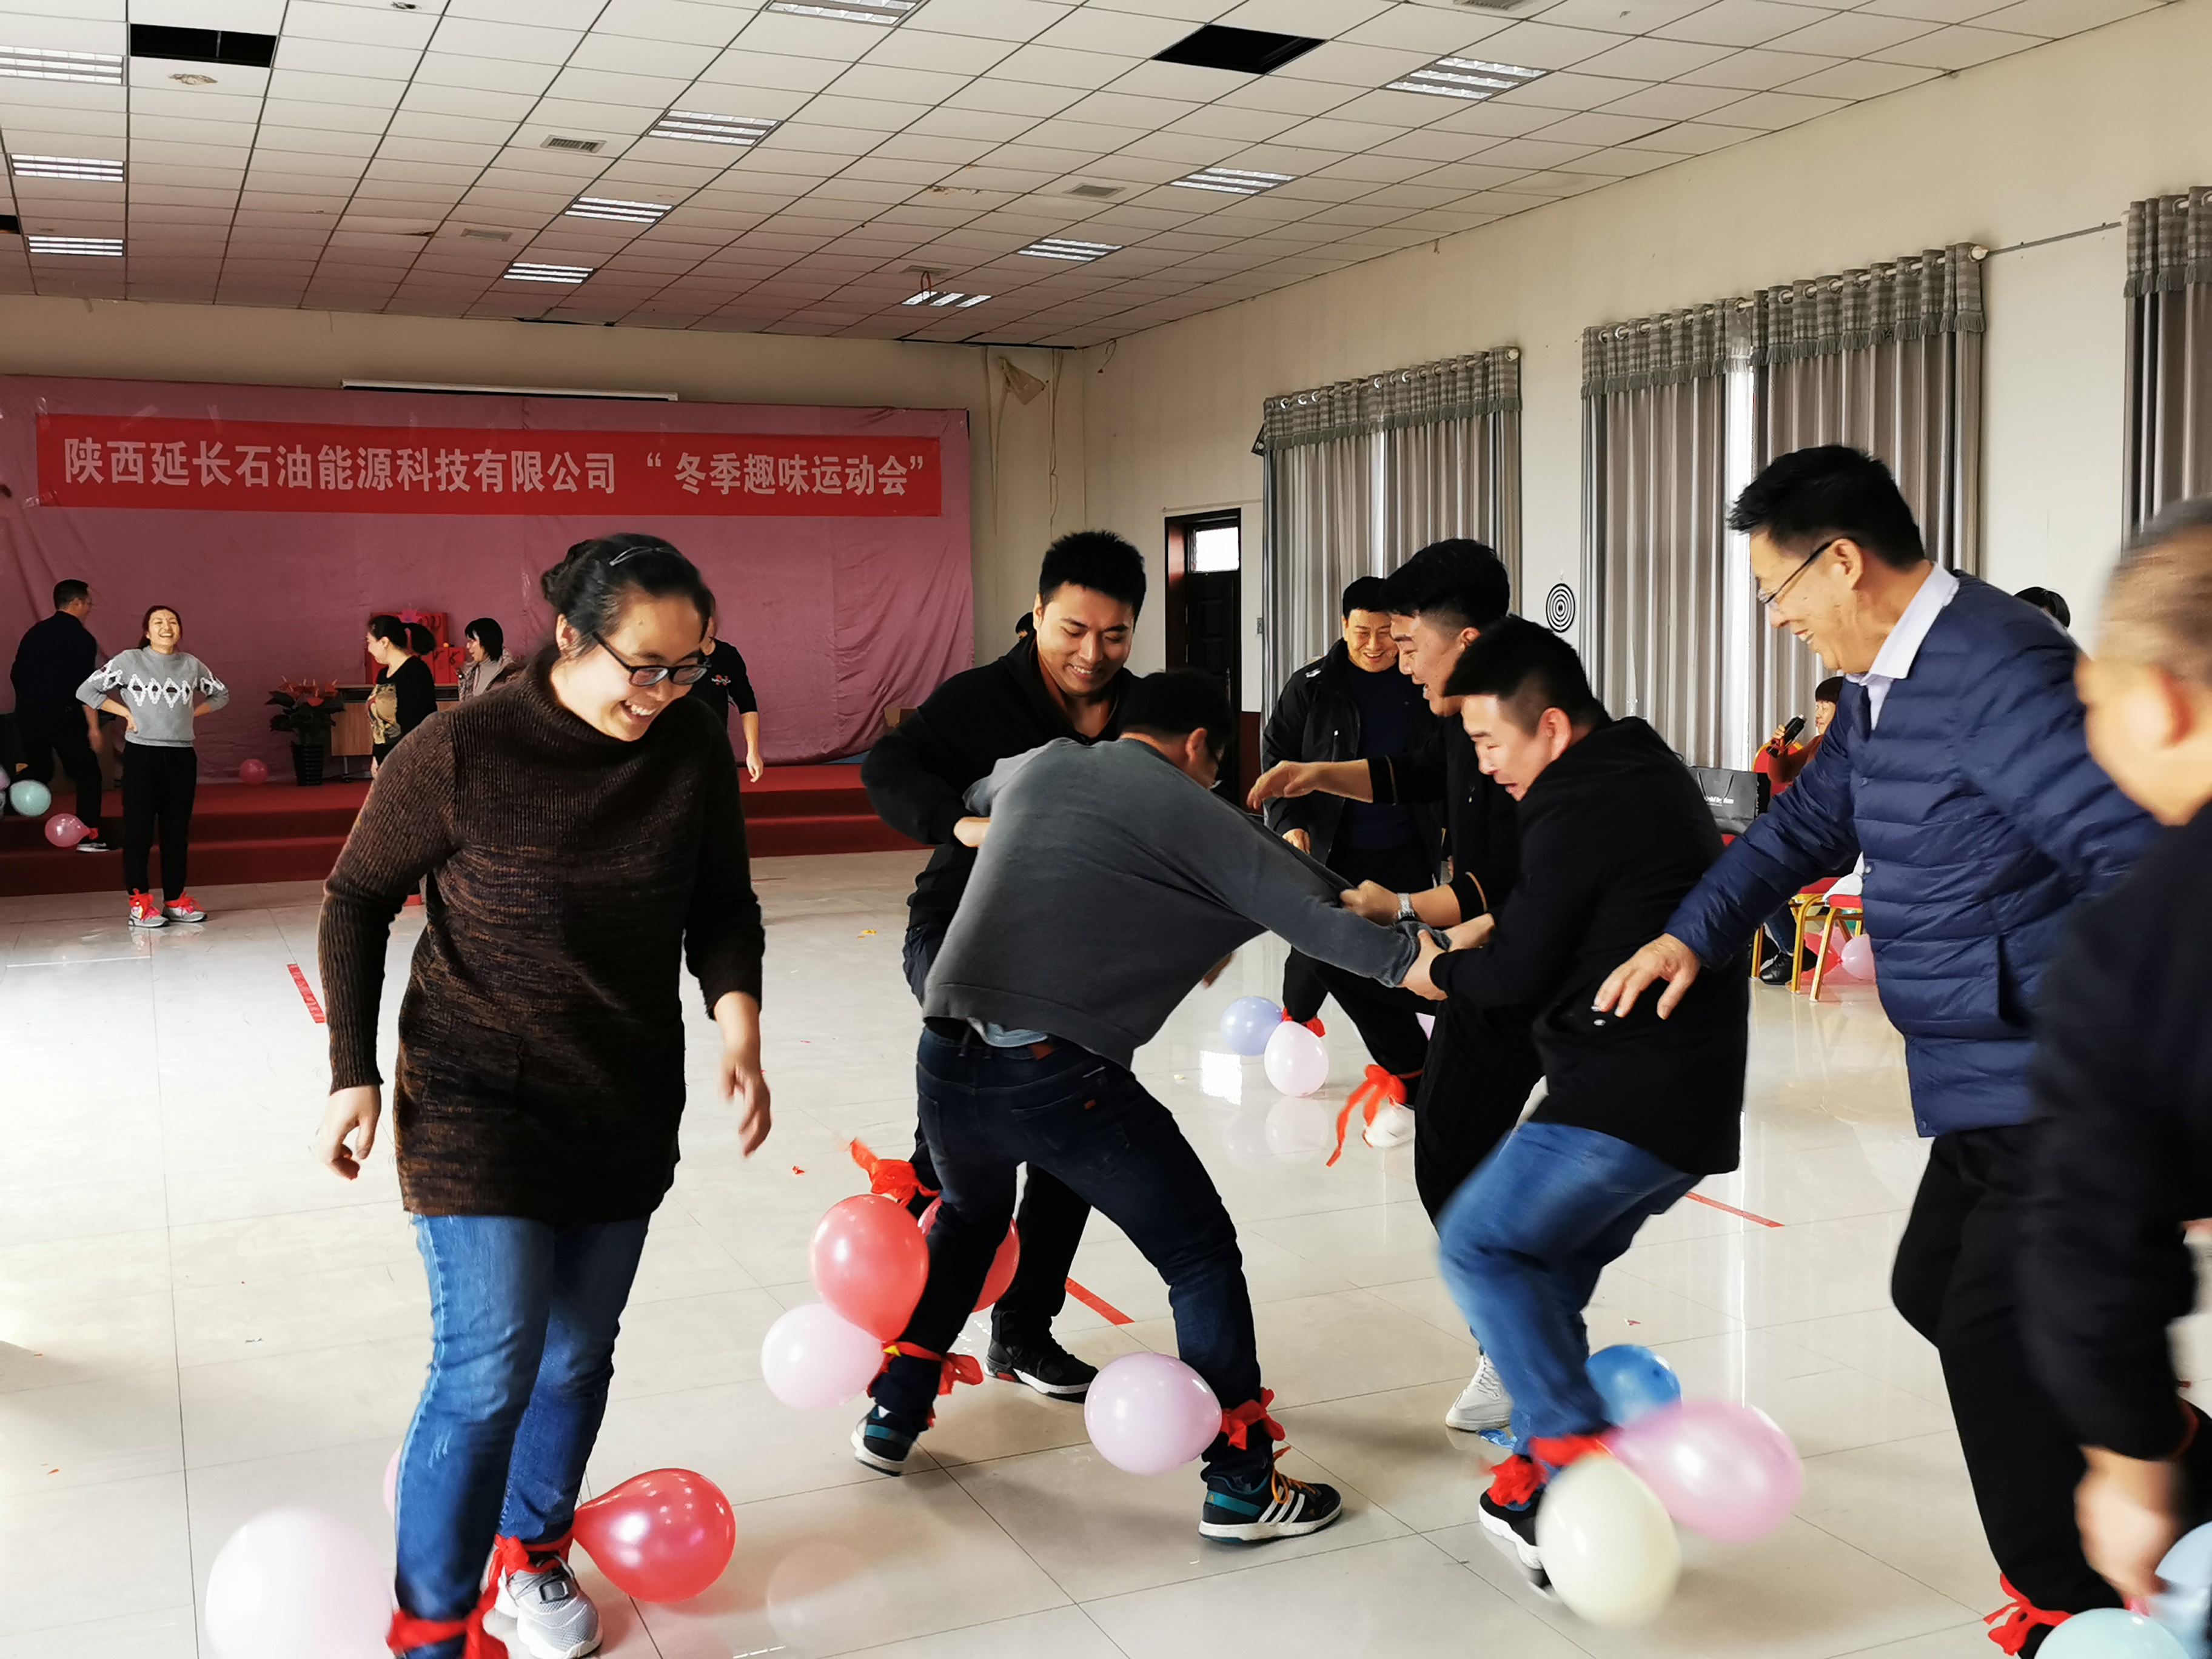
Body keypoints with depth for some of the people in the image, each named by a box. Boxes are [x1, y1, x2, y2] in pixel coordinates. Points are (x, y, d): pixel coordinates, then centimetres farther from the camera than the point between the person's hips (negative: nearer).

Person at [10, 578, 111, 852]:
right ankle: (89, 837, 2)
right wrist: (93, 726, -13)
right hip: (63, 716, -6)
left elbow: (16, 674, 15)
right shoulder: (81, 638, -9)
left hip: (29, 715, 6)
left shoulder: (35, 632, 11)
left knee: (39, 771, 23)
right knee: (88, 773, 5)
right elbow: (84, 687, -15)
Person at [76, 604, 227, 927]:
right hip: (141, 754, -3)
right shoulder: (129, 661, -2)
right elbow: (86, 691, 1)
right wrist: (126, 713, -5)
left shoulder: (191, 665, 7)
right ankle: (140, 903, 3)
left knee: (177, 830, 8)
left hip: (182, 756, 3)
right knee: (139, 829, -1)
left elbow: (221, 694, 21)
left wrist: (190, 714, 7)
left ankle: (176, 900, 15)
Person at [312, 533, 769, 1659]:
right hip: (477, 1103, -4)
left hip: (627, 1106, 5)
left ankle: (531, 1555, 39)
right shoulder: (462, 753, -18)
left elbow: (723, 908, 3)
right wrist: (355, 1074, -7)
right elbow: (357, 899, -5)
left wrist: (739, 1021, -16)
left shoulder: (694, 750, -7)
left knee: (579, 1356, 15)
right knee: (490, 1368, -10)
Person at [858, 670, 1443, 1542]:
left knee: (969, 1216, 34)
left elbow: (968, 806, 41)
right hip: (1059, 1073, -6)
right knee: (1202, 1255, 11)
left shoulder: (1038, 766, 18)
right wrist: (1414, 955, 5)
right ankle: (1242, 1484, 16)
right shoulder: (1197, 815, 4)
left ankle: (892, 1419, 40)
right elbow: (1317, 915, -4)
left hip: (946, 1056, 6)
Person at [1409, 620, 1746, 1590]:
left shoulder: (1580, 806, -14)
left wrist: (1443, 971, 9)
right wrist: (1500, 929, 15)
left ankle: (1579, 1461, -12)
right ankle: (1546, 1483, 15)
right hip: (1694, 1102, 10)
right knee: (1544, 1271, 15)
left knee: (1477, 1247, -5)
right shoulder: (1650, 776, 17)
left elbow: (1519, 975, -10)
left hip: (1626, 1098, -10)